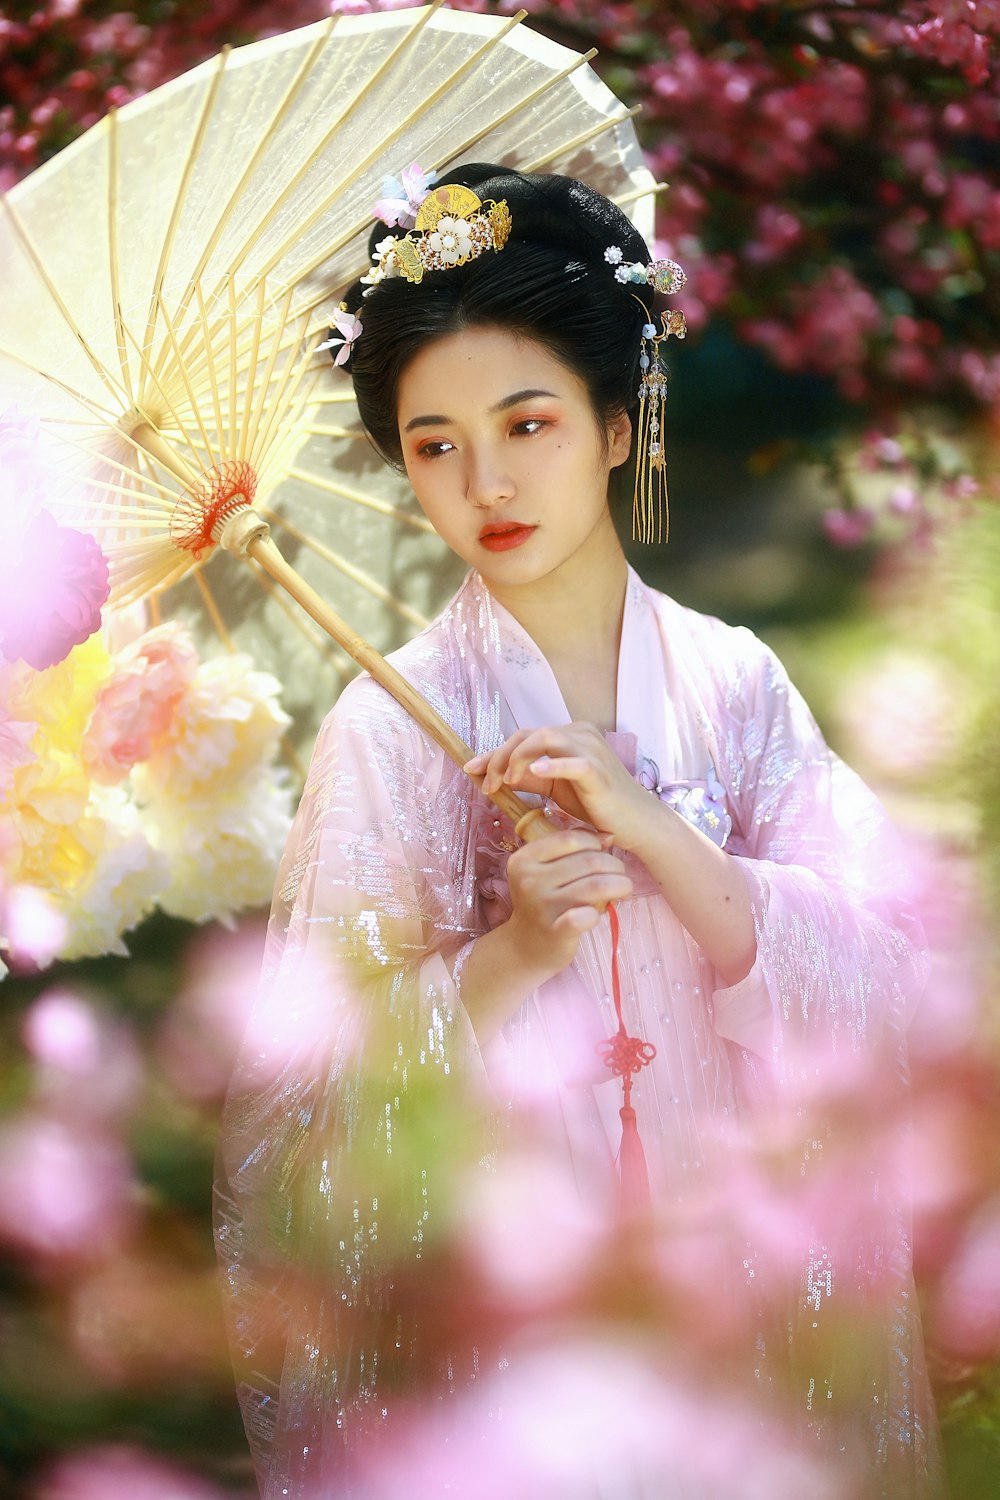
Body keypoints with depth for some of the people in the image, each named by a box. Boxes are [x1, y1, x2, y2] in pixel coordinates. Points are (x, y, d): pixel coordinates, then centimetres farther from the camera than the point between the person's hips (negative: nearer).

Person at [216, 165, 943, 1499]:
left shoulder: (736, 685, -1)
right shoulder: (389, 724, -8)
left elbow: (872, 988, -8)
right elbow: (329, 1077, -9)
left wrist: (652, 828, -19)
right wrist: (513, 952, -24)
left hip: (750, 1275, 2)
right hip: (509, 1312, -2)